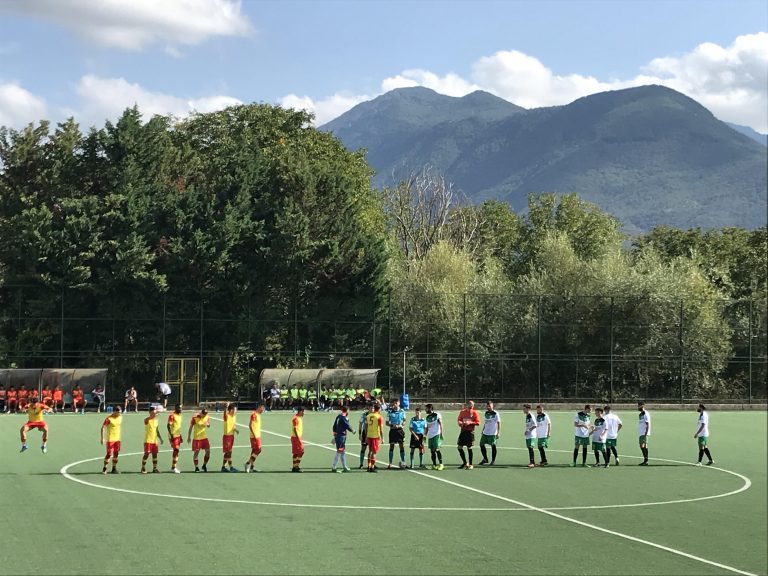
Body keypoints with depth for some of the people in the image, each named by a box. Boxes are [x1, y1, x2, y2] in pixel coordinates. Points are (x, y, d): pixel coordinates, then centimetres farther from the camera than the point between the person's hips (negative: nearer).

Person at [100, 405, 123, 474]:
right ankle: (104, 468, 7)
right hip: (110, 439, -6)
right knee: (109, 454, -7)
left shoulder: (120, 417, 5)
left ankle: (114, 468, 18)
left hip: (117, 439, 6)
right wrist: (102, 438, -19)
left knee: (116, 454, 8)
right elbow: (103, 428, -14)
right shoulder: (109, 418, -15)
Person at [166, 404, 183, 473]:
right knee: (176, 450, -12)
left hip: (178, 435, 9)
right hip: (173, 436, -9)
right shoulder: (172, 415, -12)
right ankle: (173, 467, -9)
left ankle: (174, 467, 14)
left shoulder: (179, 415, 15)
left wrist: (180, 436, 22)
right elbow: (168, 426, -17)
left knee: (176, 451, 9)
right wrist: (171, 435, -23)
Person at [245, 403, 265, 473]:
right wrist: (254, 434, -22)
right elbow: (250, 425, -20)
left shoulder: (258, 414, 15)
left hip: (257, 436, 10)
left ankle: (251, 467, 12)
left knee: (254, 451, 10)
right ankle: (248, 464, -10)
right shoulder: (254, 414, -15)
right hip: (255, 436, -10)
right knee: (258, 450, -11)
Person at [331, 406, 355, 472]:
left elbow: (334, 427, 17)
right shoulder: (344, 418, -14)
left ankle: (344, 467, 25)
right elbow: (348, 426, -13)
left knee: (343, 451, 17)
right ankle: (333, 467, -9)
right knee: (339, 451, -7)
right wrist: (352, 431, 7)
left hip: (337, 435, 9)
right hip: (342, 436, -9)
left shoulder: (338, 417, 12)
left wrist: (334, 436, 24)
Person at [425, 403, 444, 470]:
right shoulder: (427, 417, 14)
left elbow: (441, 424, -7)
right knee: (432, 450, 6)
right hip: (430, 435, 7)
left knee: (437, 449, -12)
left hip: (436, 435, -7)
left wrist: (441, 433, -12)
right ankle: (434, 465, 11)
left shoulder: (437, 415, -6)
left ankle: (441, 464, -7)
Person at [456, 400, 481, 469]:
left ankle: (470, 464, 10)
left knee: (469, 448, -2)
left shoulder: (475, 413, -4)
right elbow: (459, 420, 15)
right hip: (463, 431, 4)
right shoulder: (462, 412, 6)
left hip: (470, 432, -4)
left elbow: (478, 423, -6)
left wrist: (470, 423, -19)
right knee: (459, 447, 1)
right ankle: (465, 462, 17)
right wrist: (460, 422, -8)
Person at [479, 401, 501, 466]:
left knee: (493, 446, -3)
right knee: (481, 444, 7)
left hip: (492, 433, -7)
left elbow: (499, 423, -8)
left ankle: (493, 460, 8)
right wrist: (483, 430, 19)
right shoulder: (486, 413, 11)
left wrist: (498, 433, -13)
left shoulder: (496, 414, -8)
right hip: (485, 433, 7)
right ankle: (485, 459, 21)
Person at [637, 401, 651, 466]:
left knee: (643, 446, -12)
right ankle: (645, 460, 13)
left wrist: (646, 433, -19)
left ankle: (646, 461, -12)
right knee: (642, 446, 8)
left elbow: (648, 425, -14)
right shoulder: (640, 414, 17)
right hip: (640, 433, 9)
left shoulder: (646, 414, -10)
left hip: (644, 433, -9)